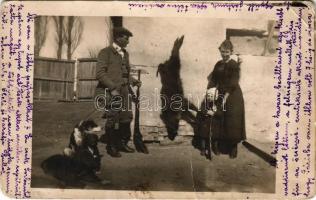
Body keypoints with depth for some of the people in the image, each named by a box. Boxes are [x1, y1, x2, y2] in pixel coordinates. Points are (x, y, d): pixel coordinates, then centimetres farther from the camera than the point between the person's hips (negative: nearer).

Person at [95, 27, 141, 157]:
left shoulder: (125, 53, 17)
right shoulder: (105, 52, -5)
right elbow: (100, 73, -13)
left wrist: (133, 81, 6)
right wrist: (112, 87, -19)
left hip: (123, 91, 7)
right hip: (110, 91, -7)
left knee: (127, 118, 7)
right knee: (112, 120, -1)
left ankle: (122, 144, 25)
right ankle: (111, 147, 15)